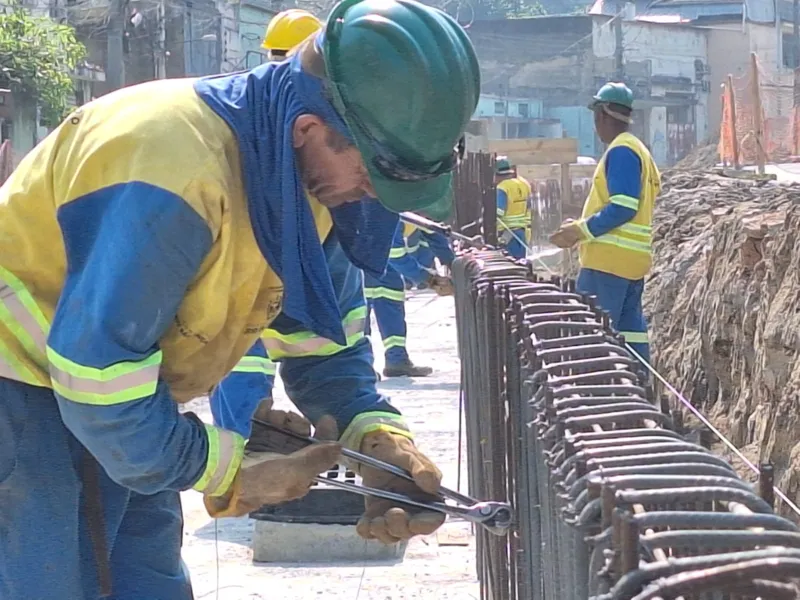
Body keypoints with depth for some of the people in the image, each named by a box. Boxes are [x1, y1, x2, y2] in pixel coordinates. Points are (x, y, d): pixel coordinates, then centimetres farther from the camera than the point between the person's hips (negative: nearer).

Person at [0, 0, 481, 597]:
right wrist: (226, 471, -22)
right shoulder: (172, 164, -34)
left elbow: (318, 330, 5)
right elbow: (95, 374, -33)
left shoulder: (316, 172, -5)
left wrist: (377, 432, -14)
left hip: (118, 403, 9)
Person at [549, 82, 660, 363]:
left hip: (609, 259, -10)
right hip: (632, 259, 10)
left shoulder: (621, 152, -12)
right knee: (630, 331, 8)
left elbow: (623, 207, -21)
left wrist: (581, 230, -16)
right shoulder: (638, 150, 20)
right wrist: (582, 227, 18)